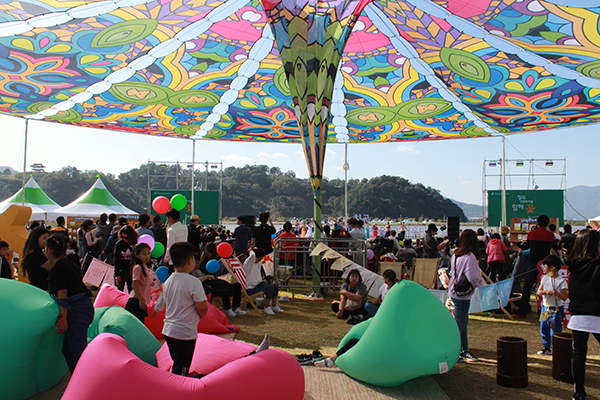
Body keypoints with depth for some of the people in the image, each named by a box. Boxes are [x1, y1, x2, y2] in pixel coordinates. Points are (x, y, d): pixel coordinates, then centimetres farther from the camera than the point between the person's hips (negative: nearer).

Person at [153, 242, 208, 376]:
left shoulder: (168, 281, 5)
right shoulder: (194, 282, -18)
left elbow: (159, 306, 15)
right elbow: (203, 309, -16)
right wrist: (201, 315, 4)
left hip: (168, 331, 8)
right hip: (185, 333, -7)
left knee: (176, 365, 22)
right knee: (180, 371, 2)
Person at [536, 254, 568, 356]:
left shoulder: (562, 281, -12)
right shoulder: (545, 279, 5)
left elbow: (565, 297, -13)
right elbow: (539, 291, 0)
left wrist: (557, 293, -30)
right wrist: (546, 291, -19)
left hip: (556, 309, -6)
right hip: (545, 307, 6)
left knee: (555, 331, -4)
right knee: (544, 329, 12)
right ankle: (547, 348, 27)